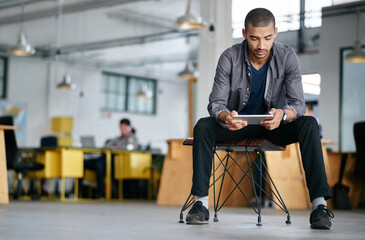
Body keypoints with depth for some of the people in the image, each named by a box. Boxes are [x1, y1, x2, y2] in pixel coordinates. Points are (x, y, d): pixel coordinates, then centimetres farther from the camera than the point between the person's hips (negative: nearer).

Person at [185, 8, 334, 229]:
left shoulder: (288, 57, -15)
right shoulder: (229, 58, -16)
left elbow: (299, 104, -19)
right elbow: (216, 103, -17)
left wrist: (283, 114, -43)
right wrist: (226, 116, -42)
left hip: (274, 125, 0)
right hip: (237, 124, 0)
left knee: (309, 124, -29)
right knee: (203, 126, -29)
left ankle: (319, 204, -33)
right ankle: (201, 203, -27)